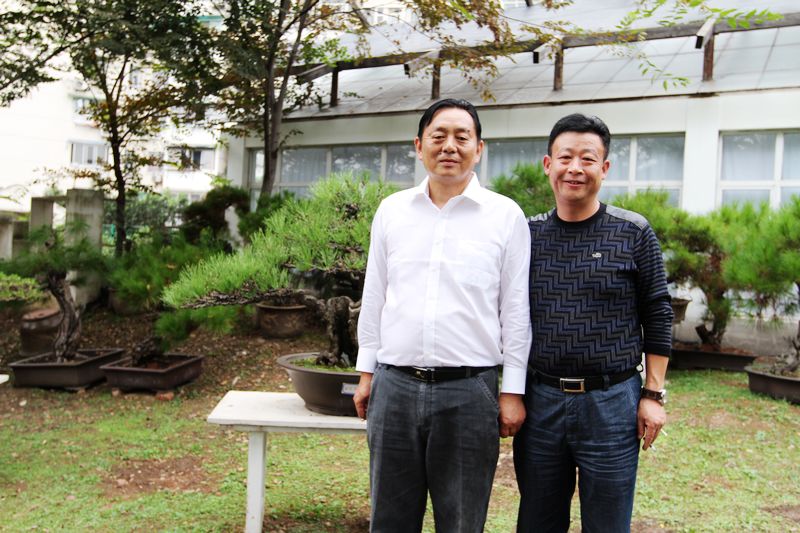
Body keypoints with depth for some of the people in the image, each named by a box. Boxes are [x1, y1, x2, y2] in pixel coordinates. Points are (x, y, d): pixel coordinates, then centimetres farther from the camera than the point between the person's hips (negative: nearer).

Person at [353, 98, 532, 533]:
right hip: (394, 386, 3)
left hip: (469, 392, -2)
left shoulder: (506, 216, -1)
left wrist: (513, 391, -2)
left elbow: (515, 310, 0)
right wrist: (366, 373, 11)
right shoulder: (391, 210, 7)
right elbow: (374, 298, 12)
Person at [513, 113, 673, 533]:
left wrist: (653, 395, -3)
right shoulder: (528, 234, 3)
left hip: (611, 402, -2)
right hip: (540, 400, 3)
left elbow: (658, 317, 0)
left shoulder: (633, 234, -3)